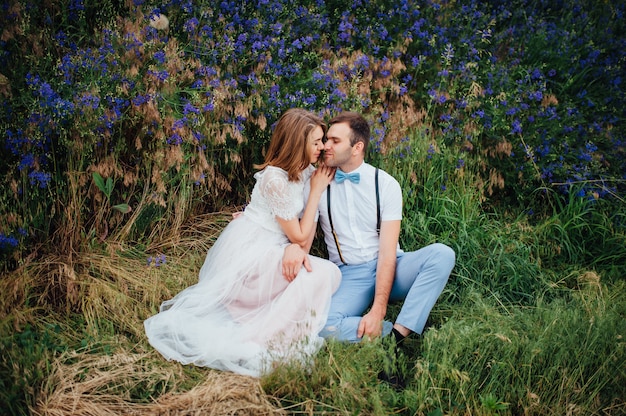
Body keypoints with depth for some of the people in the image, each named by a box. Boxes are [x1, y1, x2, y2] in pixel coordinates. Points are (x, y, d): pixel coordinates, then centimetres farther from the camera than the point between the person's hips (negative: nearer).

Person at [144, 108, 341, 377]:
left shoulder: (305, 171, 3)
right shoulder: (275, 179, -23)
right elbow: (299, 236, -16)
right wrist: (316, 191, -12)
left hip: (266, 251, 9)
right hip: (248, 254, -9)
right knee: (323, 273, -22)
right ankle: (262, 343, -19)